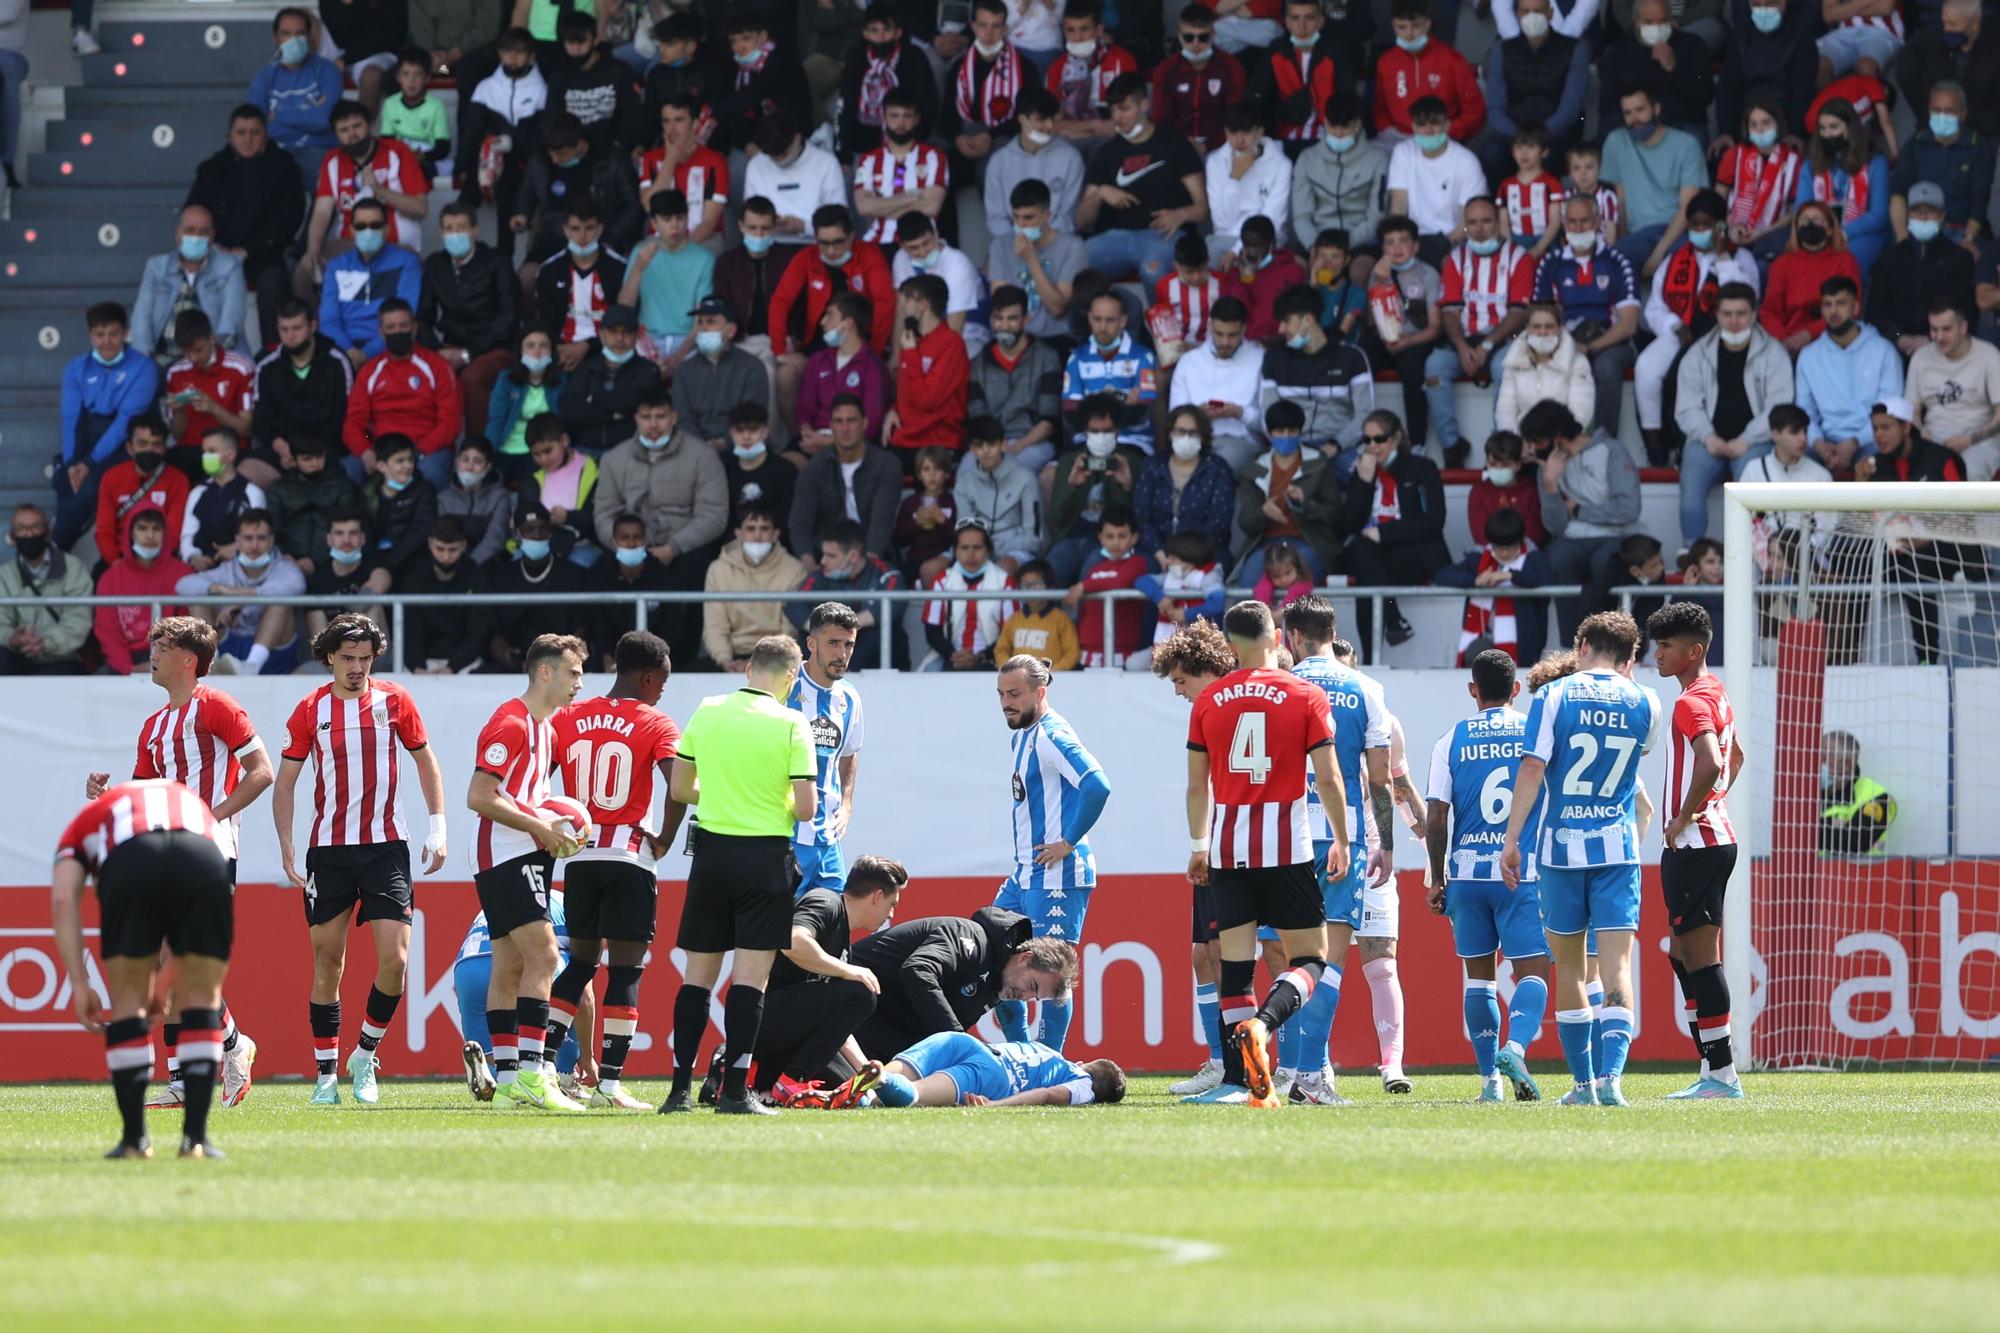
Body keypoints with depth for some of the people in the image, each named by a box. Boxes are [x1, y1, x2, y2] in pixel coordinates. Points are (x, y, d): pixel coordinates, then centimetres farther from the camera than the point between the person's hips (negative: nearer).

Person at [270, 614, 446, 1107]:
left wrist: (437, 827, 4)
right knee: (327, 960, 1)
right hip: (328, 850, 0)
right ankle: (326, 1074, 9)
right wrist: (286, 846, -5)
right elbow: (284, 782, 5)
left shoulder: (394, 701, 2)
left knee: (394, 958, -11)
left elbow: (425, 761, 12)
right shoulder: (310, 710, 1)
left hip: (385, 846, 0)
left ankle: (365, 1057, 10)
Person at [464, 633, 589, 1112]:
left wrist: (552, 825, 10)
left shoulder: (546, 728, 18)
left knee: (511, 967, 9)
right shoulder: (510, 724, -13)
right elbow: (479, 797, -19)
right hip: (506, 856, -10)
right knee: (543, 956, -18)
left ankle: (507, 1077, 10)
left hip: (528, 856, 10)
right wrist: (539, 827, -17)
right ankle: (529, 1075, -23)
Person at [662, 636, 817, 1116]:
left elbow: (679, 788, 9)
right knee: (750, 976, -2)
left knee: (698, 973, 9)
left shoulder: (707, 711, 3)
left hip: (712, 851, 4)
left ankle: (680, 1089, 6)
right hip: (765, 856, -4)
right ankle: (734, 1090, -7)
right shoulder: (791, 725, -8)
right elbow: (805, 808, -11)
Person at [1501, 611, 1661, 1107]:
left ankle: (1582, 1082, 16)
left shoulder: (1555, 697, -3)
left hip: (1561, 847, -1)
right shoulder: (1644, 704, 3)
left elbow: (1532, 768, -10)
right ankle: (1611, 1075, -24)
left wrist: (1511, 839, -8)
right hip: (1618, 848, 1)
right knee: (1617, 964, -6)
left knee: (1569, 967, 12)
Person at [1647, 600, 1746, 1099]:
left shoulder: (1692, 702, -15)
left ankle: (1722, 1075, -9)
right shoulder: (1717, 693, 17)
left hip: (1694, 843, -10)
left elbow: (1711, 764, -30)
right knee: (1685, 955, 13)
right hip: (1716, 835, 10)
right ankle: (1712, 1068, 14)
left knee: (1699, 956, -9)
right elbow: (1735, 755, 33)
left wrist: (1683, 819, -20)